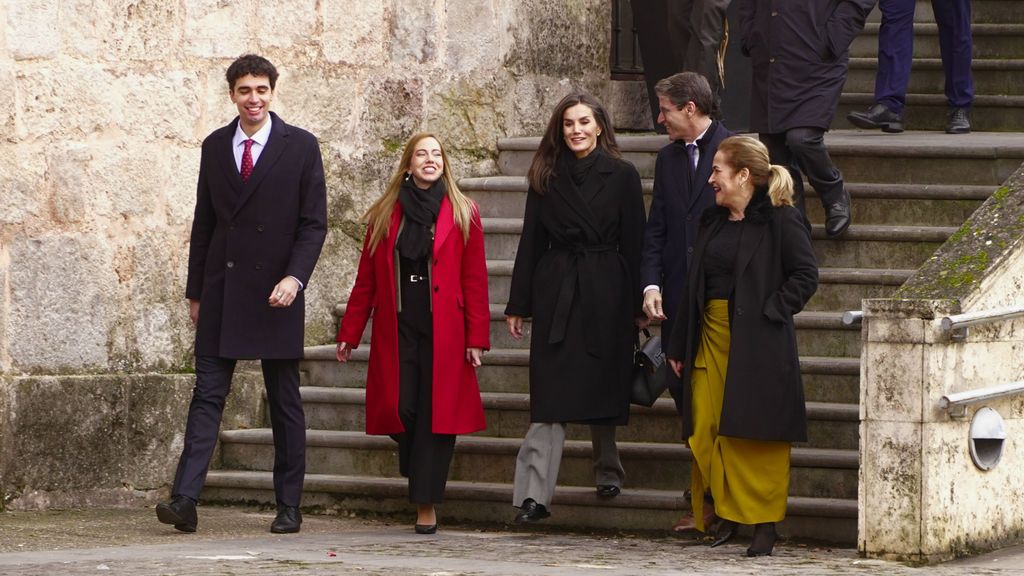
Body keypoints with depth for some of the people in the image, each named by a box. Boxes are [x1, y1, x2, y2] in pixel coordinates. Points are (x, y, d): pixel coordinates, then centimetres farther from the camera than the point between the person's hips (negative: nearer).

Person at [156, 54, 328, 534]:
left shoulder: (300, 147, 0)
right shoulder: (214, 147, 10)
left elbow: (314, 223, -2)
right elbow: (204, 223, 14)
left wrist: (295, 277, -16)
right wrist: (195, 290, 12)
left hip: (275, 292, -3)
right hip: (222, 291, 3)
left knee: (284, 400, 4)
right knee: (208, 393, -4)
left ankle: (289, 506, 10)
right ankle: (185, 499, -12)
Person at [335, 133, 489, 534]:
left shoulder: (463, 215, 5)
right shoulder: (385, 215, 9)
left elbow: (475, 281, 2)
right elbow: (366, 279, 11)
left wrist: (477, 338, -5)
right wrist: (350, 333, 7)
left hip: (444, 334, -1)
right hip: (396, 331, 1)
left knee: (436, 414, -4)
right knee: (399, 409, -6)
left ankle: (426, 505, 3)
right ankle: (417, 472, 23)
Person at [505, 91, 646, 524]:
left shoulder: (622, 176, 2)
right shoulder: (546, 176, 8)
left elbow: (633, 243, 1)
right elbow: (531, 241, 8)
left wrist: (636, 305, -3)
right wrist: (518, 304, 5)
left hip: (605, 292, -1)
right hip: (556, 291, 1)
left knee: (603, 385, 8)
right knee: (550, 394, -7)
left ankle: (607, 471, 30)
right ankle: (534, 493, -13)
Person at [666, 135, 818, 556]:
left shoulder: (780, 220, -6)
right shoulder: (712, 221, 16)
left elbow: (805, 276, -8)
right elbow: (695, 285, 18)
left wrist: (772, 312, -15)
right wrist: (678, 345, 17)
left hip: (757, 346, -7)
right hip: (712, 339, 7)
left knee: (755, 434, -5)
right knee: (705, 431, -1)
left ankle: (764, 525, 1)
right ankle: (726, 515, 10)